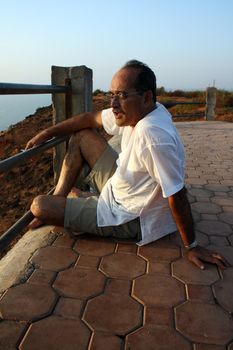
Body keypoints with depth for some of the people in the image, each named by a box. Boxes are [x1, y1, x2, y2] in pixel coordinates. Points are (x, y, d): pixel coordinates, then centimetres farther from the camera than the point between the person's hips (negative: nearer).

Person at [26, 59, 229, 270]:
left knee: (39, 206, -11)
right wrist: (47, 133, 6)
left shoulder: (153, 136, -37)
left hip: (128, 219, -8)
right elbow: (90, 119, 5)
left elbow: (178, 196, -32)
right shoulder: (133, 111, -8)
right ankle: (59, 199, 18)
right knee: (81, 135, 11)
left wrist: (192, 247, -23)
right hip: (120, 188, 9)